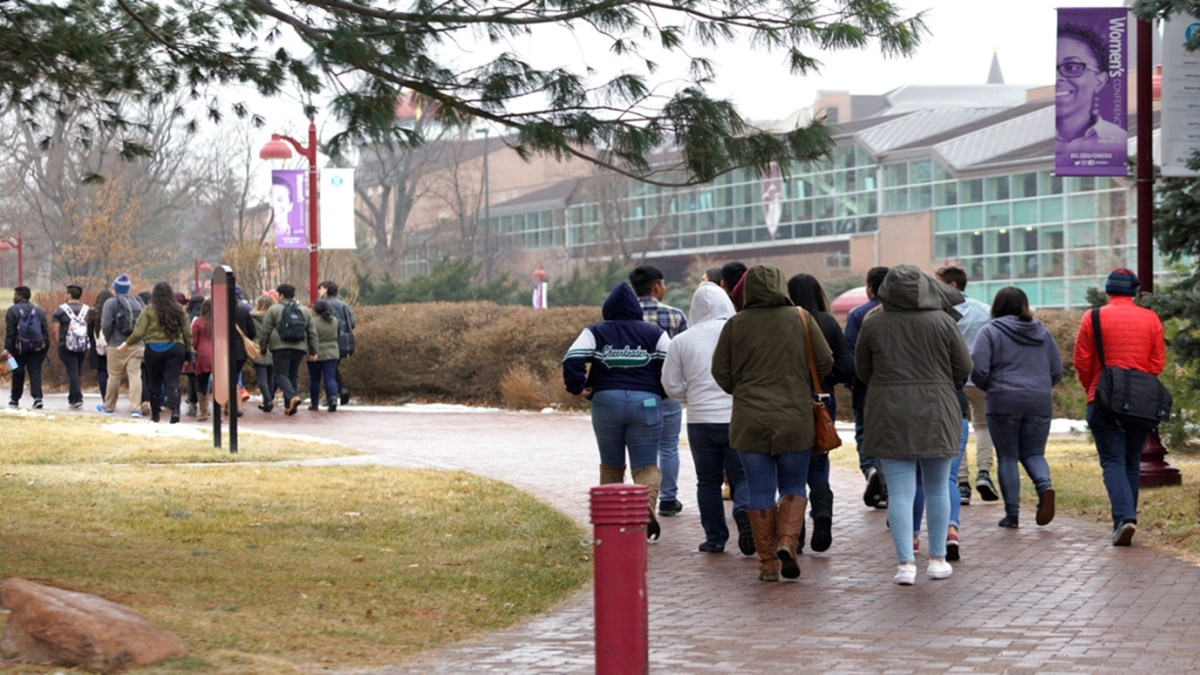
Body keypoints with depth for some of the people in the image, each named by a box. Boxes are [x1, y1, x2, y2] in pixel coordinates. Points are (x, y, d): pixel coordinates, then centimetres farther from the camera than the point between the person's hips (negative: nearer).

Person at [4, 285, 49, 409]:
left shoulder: (12, 310, -4)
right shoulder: (39, 311, 10)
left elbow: (9, 332, -10)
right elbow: (46, 331, 9)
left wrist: (7, 349, -11)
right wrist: (45, 349, 13)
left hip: (19, 347, -2)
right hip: (37, 347, 2)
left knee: (18, 373, 11)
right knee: (35, 372, 1)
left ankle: (15, 399, 20)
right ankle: (37, 397, -16)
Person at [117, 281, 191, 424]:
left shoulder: (149, 310, -4)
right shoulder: (179, 310, 3)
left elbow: (139, 332, -5)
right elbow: (187, 333, 6)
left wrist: (127, 344, 10)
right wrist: (188, 349, 18)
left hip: (154, 349, -1)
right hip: (175, 348, 1)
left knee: (155, 381, 13)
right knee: (172, 381, -3)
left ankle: (155, 414, 21)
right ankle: (175, 410, -22)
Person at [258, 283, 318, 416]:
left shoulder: (274, 309, 1)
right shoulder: (305, 311, 14)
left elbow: (265, 331, -1)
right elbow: (312, 332, 14)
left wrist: (262, 348, 8)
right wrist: (313, 350, 19)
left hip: (280, 347, -4)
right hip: (299, 348, 4)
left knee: (281, 374, -1)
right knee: (293, 375, 12)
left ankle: (292, 397, -26)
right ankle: (290, 406, 9)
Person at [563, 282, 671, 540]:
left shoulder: (595, 332, 8)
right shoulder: (654, 332, 8)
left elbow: (572, 360, -7)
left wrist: (578, 389, 3)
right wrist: (663, 392, 10)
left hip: (606, 402, 1)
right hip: (646, 402, -1)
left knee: (611, 466, 16)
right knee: (646, 466, 0)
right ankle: (647, 509, -27)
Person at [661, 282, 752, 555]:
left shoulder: (682, 341, -1)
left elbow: (671, 385, 5)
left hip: (700, 420, 1)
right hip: (740, 419, -1)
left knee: (708, 480, 13)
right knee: (742, 476, 7)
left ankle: (715, 538, 14)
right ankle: (744, 509, -23)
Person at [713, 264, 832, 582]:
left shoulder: (735, 324, -3)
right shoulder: (801, 319, -3)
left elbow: (720, 371, 1)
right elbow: (825, 363, 0)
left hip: (749, 421, 0)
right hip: (795, 419, 0)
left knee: (760, 491, 6)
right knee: (793, 487, 12)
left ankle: (768, 562, 7)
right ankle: (787, 543, -9)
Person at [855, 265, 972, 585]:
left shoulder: (873, 325, -3)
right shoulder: (942, 321, -4)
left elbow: (862, 372, 7)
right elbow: (964, 368, 1)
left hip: (890, 414, 0)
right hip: (936, 412, 1)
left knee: (900, 492, 0)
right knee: (937, 489, 14)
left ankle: (905, 562, -8)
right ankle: (938, 559, 19)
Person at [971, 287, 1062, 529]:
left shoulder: (990, 331, -1)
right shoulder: (1043, 332, 12)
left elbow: (978, 370, -10)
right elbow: (1057, 372, 12)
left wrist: (989, 387, 10)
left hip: (1004, 403, -3)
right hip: (1040, 403, 3)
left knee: (1007, 457, 6)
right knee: (1033, 454, 14)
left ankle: (1011, 513, 3)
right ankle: (1045, 485, -16)